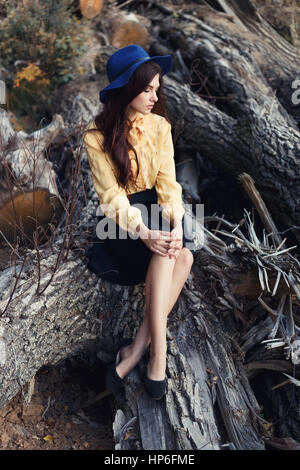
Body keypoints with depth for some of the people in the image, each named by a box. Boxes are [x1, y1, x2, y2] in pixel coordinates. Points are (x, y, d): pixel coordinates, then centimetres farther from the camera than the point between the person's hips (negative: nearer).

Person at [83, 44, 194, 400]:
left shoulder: (159, 126, 0)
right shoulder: (97, 136, -12)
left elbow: (168, 182, -6)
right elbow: (111, 195, -16)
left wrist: (176, 224, -24)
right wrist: (144, 233, -31)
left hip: (157, 207, 4)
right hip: (121, 216, -3)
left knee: (178, 252, -29)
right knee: (182, 256, -30)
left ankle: (137, 349, -25)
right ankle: (158, 350, -28)